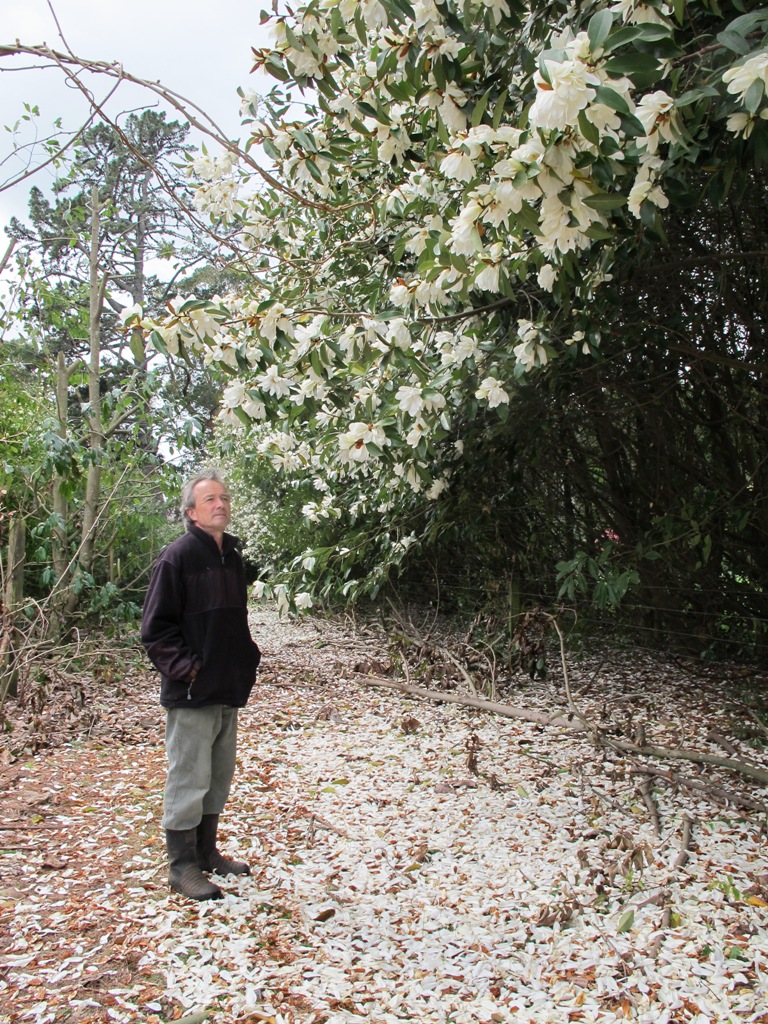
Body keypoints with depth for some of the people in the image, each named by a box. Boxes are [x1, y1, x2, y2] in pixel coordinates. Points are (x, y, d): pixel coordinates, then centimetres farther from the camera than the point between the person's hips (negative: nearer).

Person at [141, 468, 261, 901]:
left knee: (220, 778, 17)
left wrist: (248, 657, 10)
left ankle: (206, 852, 33)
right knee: (189, 780, 2)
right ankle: (182, 866, 16)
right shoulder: (178, 557, -12)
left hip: (228, 690, 8)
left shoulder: (232, 556, 11)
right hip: (192, 692, -8)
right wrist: (185, 668, -18)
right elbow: (156, 627, -14)